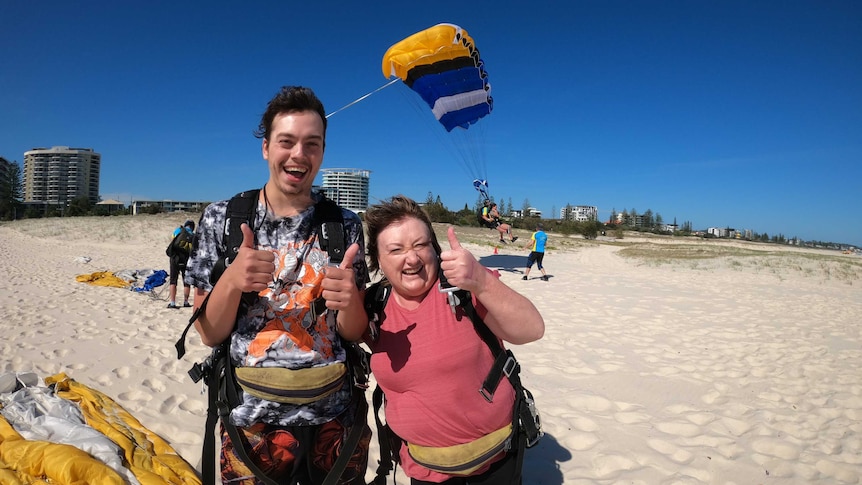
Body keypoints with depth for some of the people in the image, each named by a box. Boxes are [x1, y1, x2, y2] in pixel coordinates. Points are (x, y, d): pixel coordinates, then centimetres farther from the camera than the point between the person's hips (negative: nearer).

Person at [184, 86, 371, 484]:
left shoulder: (346, 225, -3)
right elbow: (210, 334, -4)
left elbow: (355, 334, -1)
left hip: (336, 418, 1)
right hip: (253, 421, -1)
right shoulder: (222, 219, -5)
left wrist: (349, 299, -23)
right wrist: (232, 280, -23)